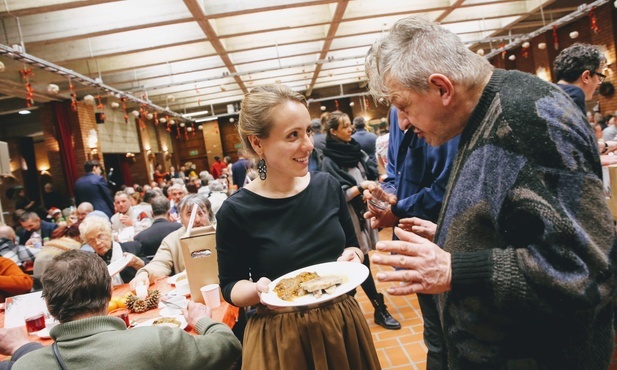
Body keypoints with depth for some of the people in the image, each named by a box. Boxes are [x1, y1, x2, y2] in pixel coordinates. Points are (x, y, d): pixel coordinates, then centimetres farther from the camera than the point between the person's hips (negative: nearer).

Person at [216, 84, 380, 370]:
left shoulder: (328, 186, -4)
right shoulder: (236, 211, -15)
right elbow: (230, 286, -5)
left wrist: (351, 258, -12)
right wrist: (258, 290, -25)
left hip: (342, 323, 4)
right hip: (280, 337, -3)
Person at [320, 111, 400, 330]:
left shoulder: (356, 150, 9)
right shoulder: (329, 161, -11)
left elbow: (373, 174, 10)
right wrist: (361, 186, -22)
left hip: (363, 212, 7)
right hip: (349, 218, -7)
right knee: (362, 264, 0)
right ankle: (380, 310, 10)